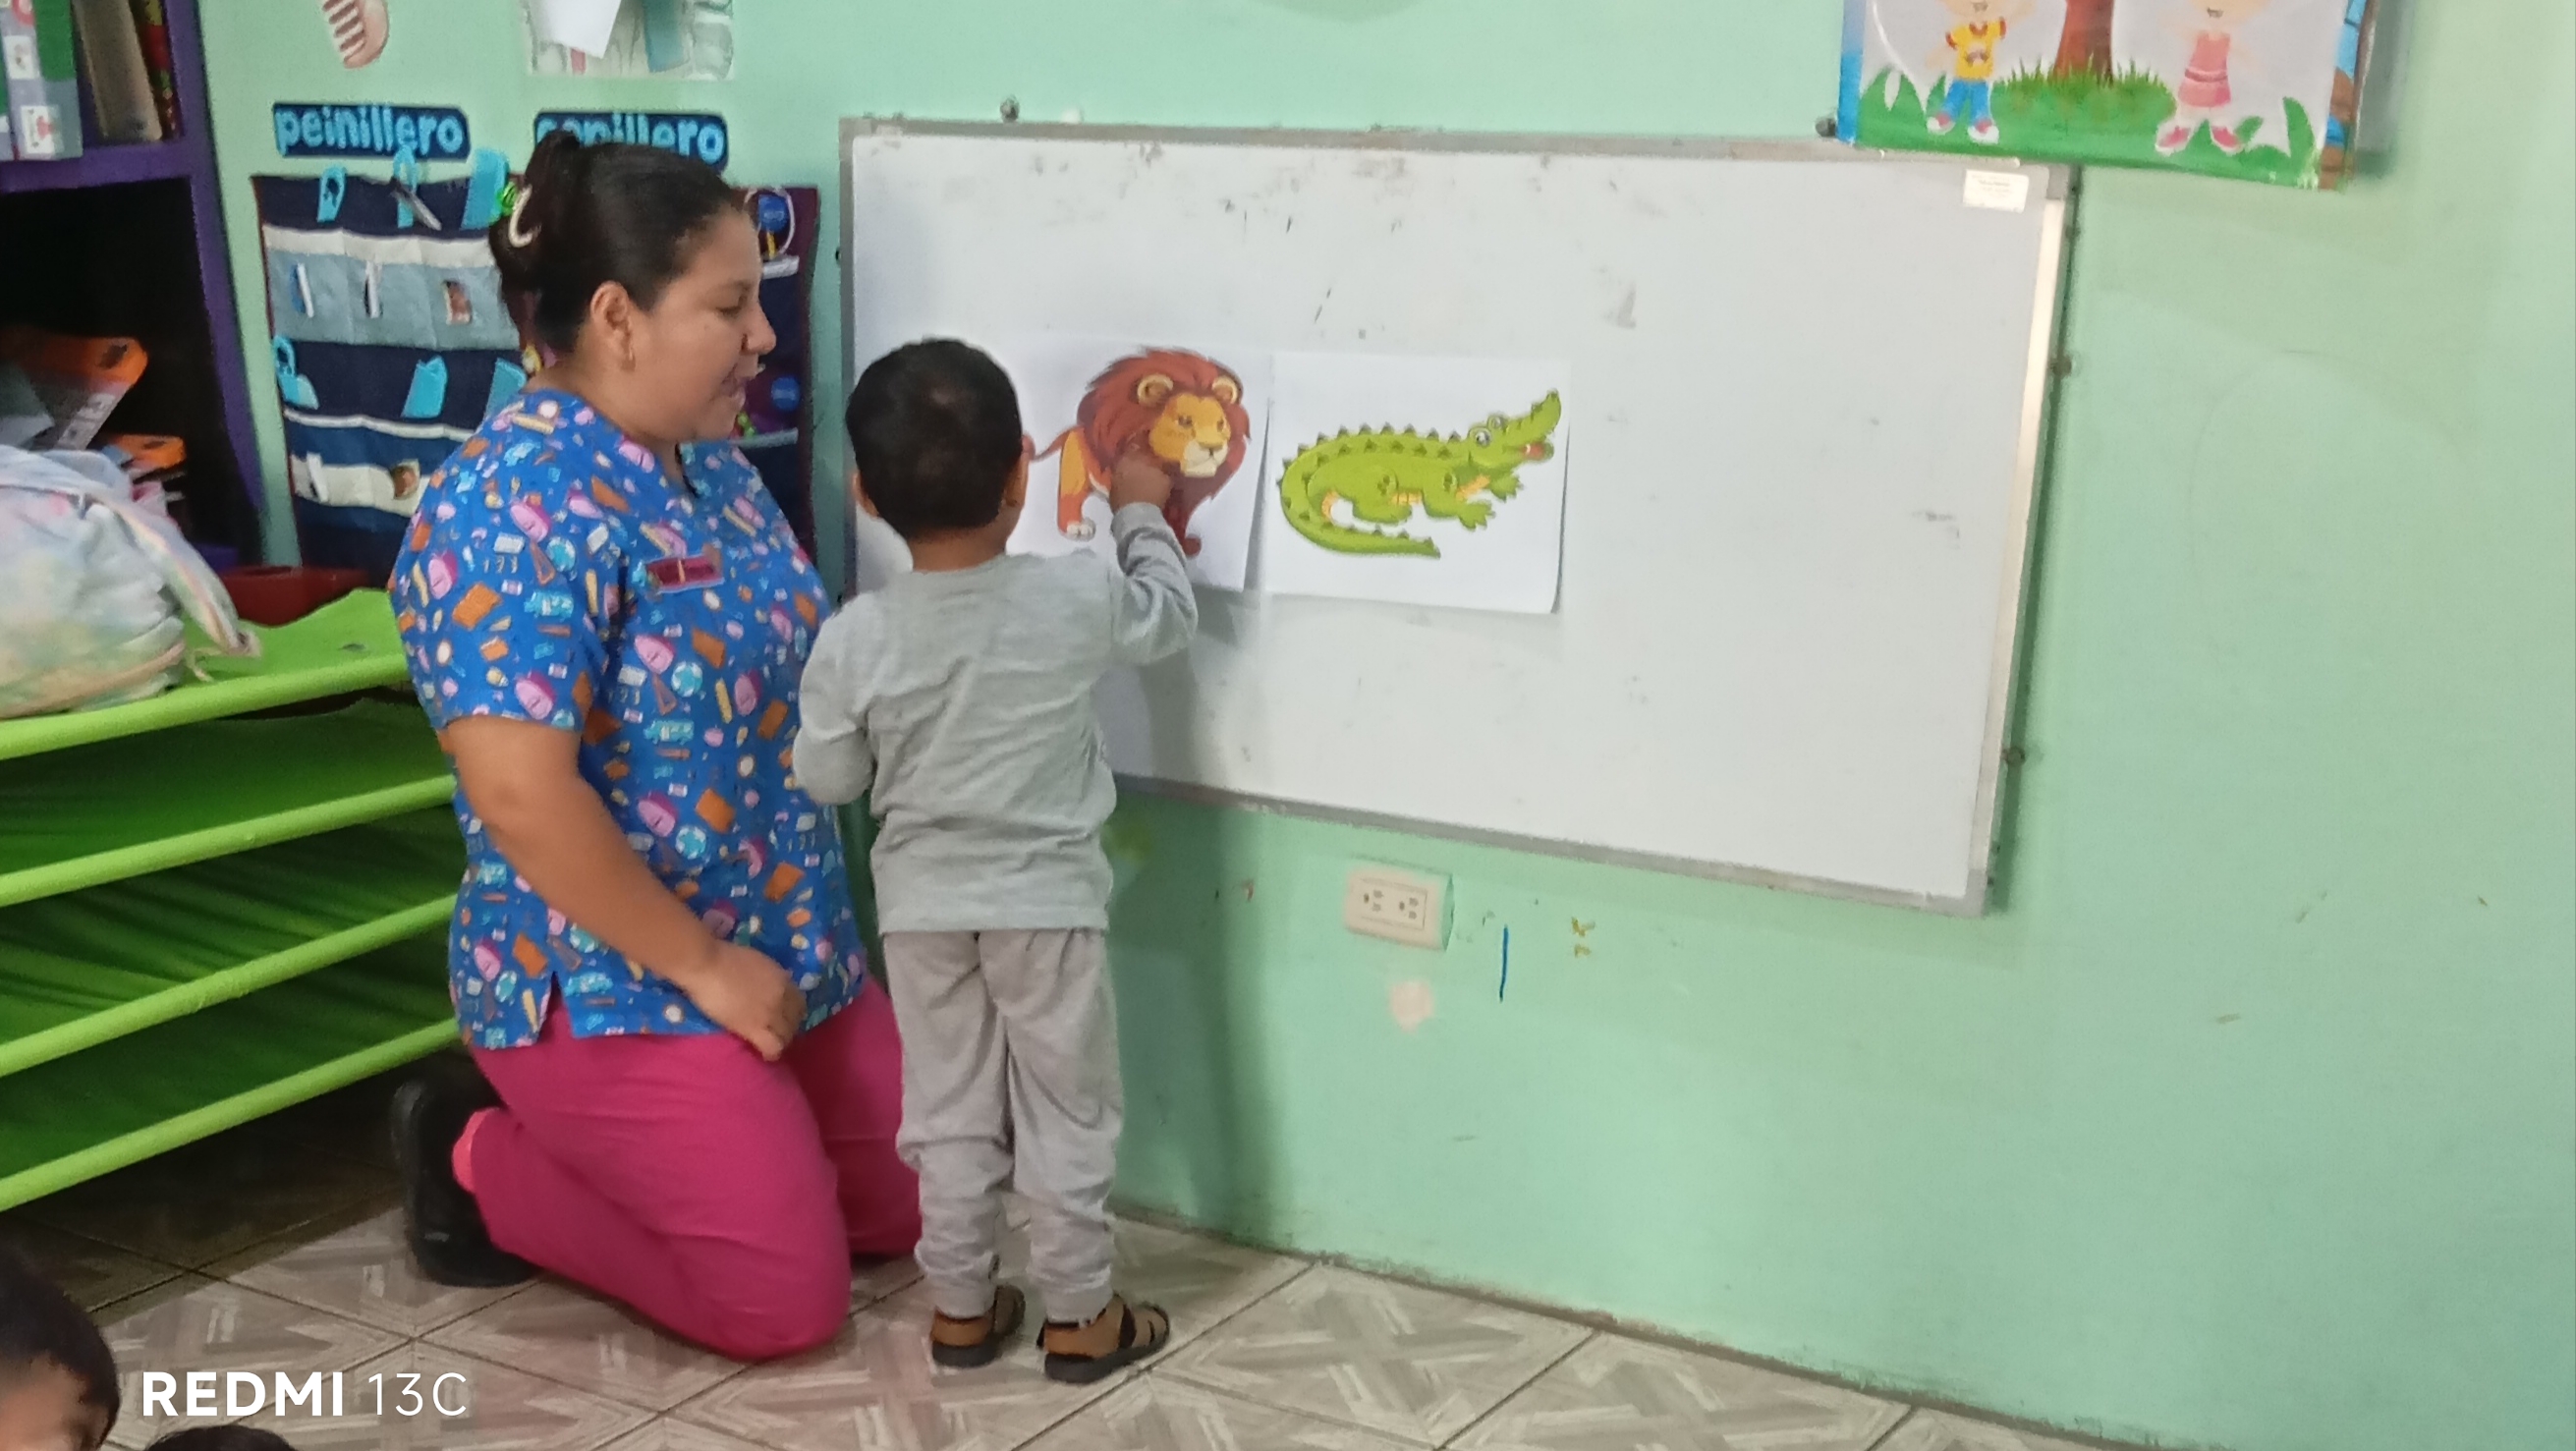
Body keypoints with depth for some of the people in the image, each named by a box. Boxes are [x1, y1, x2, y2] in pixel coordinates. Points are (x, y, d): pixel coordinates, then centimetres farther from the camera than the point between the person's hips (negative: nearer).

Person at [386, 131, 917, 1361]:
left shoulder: (710, 462, 5)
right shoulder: (512, 510, -24)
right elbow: (522, 795, -29)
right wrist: (702, 966, -21)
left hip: (786, 947, 9)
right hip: (613, 988, -9)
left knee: (906, 1212, 14)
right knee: (785, 1298, -4)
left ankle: (578, 1141, 27)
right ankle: (482, 1161, 14)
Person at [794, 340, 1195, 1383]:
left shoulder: (854, 640, -15)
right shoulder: (1077, 600, -16)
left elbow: (827, 782, -4)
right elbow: (1171, 616, 5)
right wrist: (1142, 514, 20)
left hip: (922, 906, 1)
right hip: (1048, 901, -1)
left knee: (949, 1113, 15)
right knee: (1066, 1114, 11)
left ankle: (960, 1309, 26)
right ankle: (1078, 1316, 21)